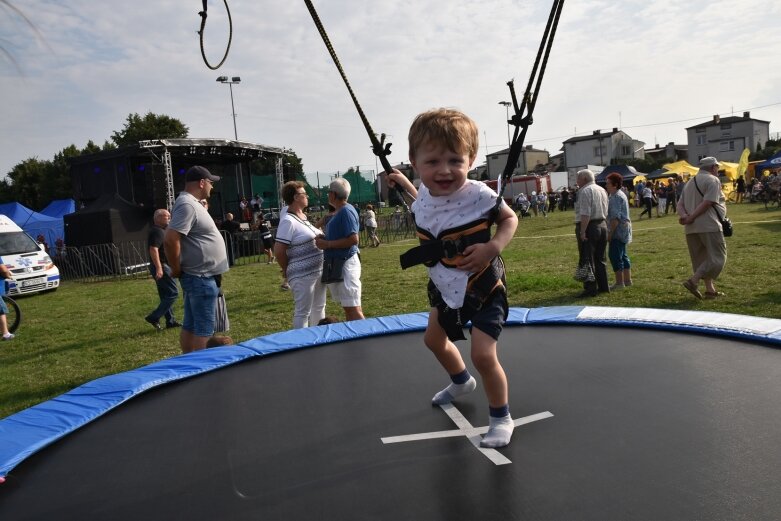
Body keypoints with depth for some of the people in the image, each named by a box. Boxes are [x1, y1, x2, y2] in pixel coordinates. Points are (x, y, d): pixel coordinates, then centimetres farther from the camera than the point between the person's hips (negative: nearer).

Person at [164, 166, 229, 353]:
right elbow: (170, 239, -26)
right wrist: (176, 269, -15)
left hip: (199, 277, 10)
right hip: (201, 278, -10)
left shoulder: (192, 203, 15)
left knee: (190, 326, 14)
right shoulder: (187, 205, -17)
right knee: (204, 330, -5)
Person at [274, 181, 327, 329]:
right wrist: (288, 271, -4)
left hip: (318, 271, 9)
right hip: (302, 275, -9)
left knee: (319, 307, 18)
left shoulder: (303, 217, 11)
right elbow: (278, 251, -16)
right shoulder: (288, 221, -16)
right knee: (303, 312, -1)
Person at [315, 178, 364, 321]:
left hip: (345, 265, -10)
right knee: (349, 307, 15)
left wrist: (327, 244, -18)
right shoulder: (341, 211, 14)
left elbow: (353, 239, -23)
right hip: (339, 264, 10)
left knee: (353, 308, -9)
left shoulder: (346, 211, -16)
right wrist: (325, 239, 6)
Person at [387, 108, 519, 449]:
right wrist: (405, 184, 12)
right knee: (434, 339, 25)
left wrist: (493, 247, -29)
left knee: (483, 354, -16)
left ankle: (501, 418, 10)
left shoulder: (478, 195, -28)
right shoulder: (425, 195, -10)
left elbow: (510, 219, -12)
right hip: (446, 288, 7)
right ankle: (461, 381, 54)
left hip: (482, 288, -7)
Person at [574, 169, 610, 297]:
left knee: (587, 259, -4)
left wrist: (582, 232, -23)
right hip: (603, 225, 9)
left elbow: (585, 214, -22)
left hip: (589, 227, -9)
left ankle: (590, 289, -4)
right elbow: (605, 211, 16)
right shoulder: (602, 190, 15)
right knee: (600, 258, 16)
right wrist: (601, 223, 18)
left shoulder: (585, 191, -13)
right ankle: (603, 286, 21)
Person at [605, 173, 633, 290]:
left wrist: (610, 233, -21)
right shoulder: (620, 194, 18)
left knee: (614, 255, -9)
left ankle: (619, 283, -7)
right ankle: (627, 280, 21)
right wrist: (611, 231, 22)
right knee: (622, 255, 15)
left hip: (618, 229, -11)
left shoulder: (616, 197, -16)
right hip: (624, 229, 11)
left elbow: (615, 217, -22)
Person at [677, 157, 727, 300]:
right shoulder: (713, 180, -3)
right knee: (717, 257, -4)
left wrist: (684, 216, -8)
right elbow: (707, 202, -17)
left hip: (691, 228, 8)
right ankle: (693, 281, -17)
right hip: (708, 225, -8)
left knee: (702, 258, 13)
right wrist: (691, 218, -15)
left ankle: (710, 289, 14)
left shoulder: (690, 182, 21)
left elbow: (680, 204, 10)